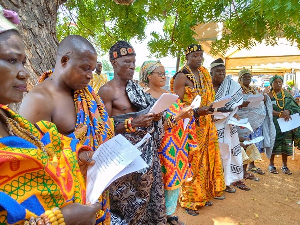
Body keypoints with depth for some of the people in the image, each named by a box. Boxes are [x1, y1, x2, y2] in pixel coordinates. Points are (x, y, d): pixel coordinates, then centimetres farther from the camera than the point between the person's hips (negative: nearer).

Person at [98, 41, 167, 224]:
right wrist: (132, 123, -25)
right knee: (126, 196, 3)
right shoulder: (107, 90, -11)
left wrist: (154, 117, -1)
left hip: (145, 148, 7)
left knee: (145, 191, 16)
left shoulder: (136, 88, 11)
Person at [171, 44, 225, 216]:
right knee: (192, 161, -1)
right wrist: (197, 112, -25)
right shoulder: (182, 76, -8)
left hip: (206, 123, 7)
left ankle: (203, 194, 29)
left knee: (206, 158, 12)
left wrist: (214, 108, -1)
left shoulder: (205, 74, 14)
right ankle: (189, 200, 14)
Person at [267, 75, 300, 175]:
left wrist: (288, 111, -19)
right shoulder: (269, 95, 2)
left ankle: (285, 165, 14)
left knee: (286, 145, 2)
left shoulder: (287, 95, 11)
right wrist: (280, 114, -24)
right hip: (274, 123, -2)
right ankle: (271, 164, 14)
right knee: (274, 143, 0)